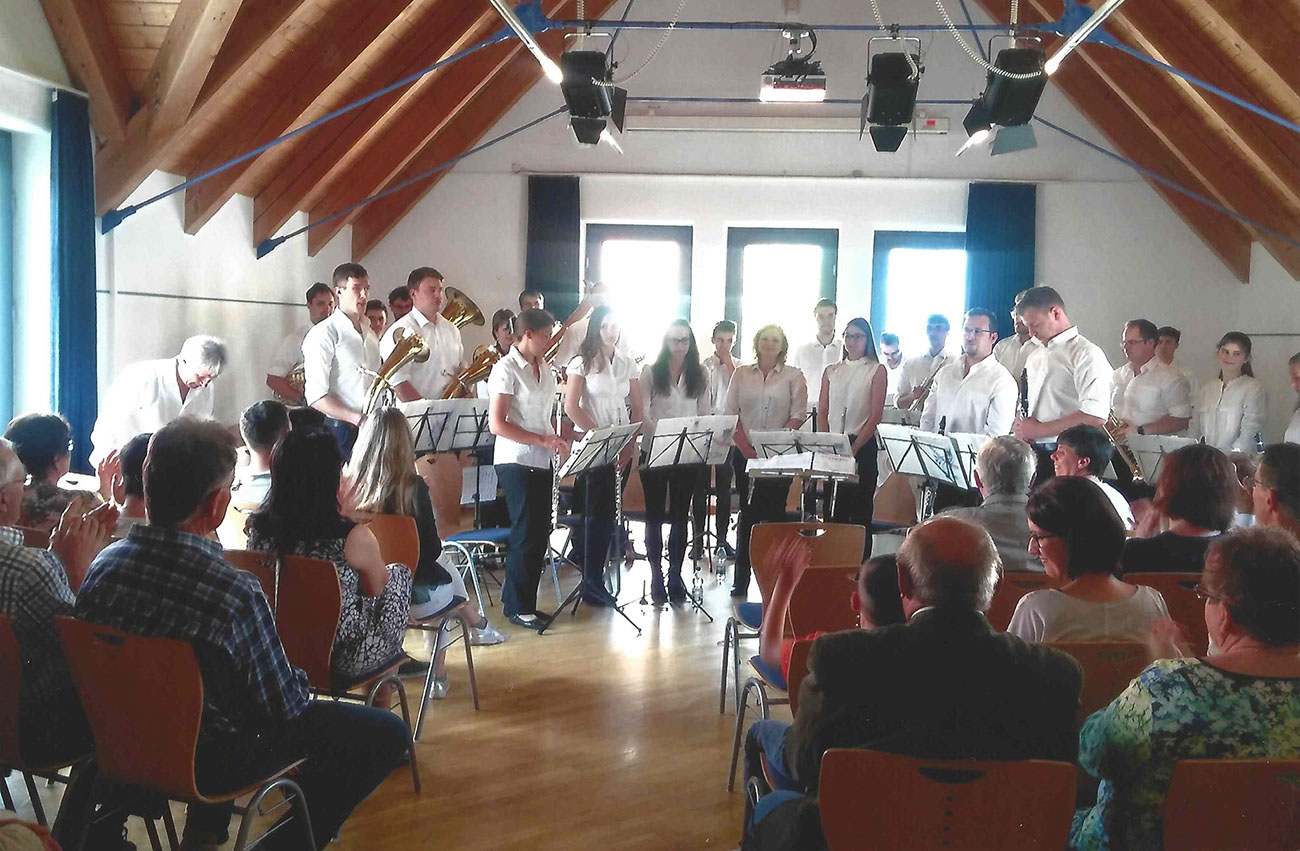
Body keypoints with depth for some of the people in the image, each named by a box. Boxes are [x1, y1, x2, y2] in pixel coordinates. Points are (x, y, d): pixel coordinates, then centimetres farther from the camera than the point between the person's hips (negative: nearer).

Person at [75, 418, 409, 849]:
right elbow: (283, 708, -21)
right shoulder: (236, 593, -33)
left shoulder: (103, 564, -13)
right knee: (388, 733, -1)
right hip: (211, 758, -7)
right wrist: (298, 680, 2)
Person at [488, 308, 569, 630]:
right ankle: (517, 607, 9)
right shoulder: (506, 369, -11)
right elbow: (497, 424, -16)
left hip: (542, 462, 8)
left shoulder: (545, 370, 14)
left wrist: (558, 442, 2)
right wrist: (541, 440, -21)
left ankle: (523, 600, 21)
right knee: (526, 534, -4)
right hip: (516, 462, -8)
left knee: (539, 533, 9)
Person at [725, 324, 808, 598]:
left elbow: (797, 416, -2)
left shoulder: (793, 376, 5)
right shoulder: (742, 374, 10)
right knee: (747, 512, 5)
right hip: (745, 452, 2)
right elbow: (730, 412, 5)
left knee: (774, 512, -3)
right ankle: (740, 582, 11)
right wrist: (745, 446, -7)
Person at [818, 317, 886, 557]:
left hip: (862, 446, -3)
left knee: (860, 510, -2)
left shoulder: (876, 371, 2)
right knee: (835, 510, 5)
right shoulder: (831, 371, 14)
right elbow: (822, 411, 10)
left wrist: (854, 447, -13)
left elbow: (876, 415, -5)